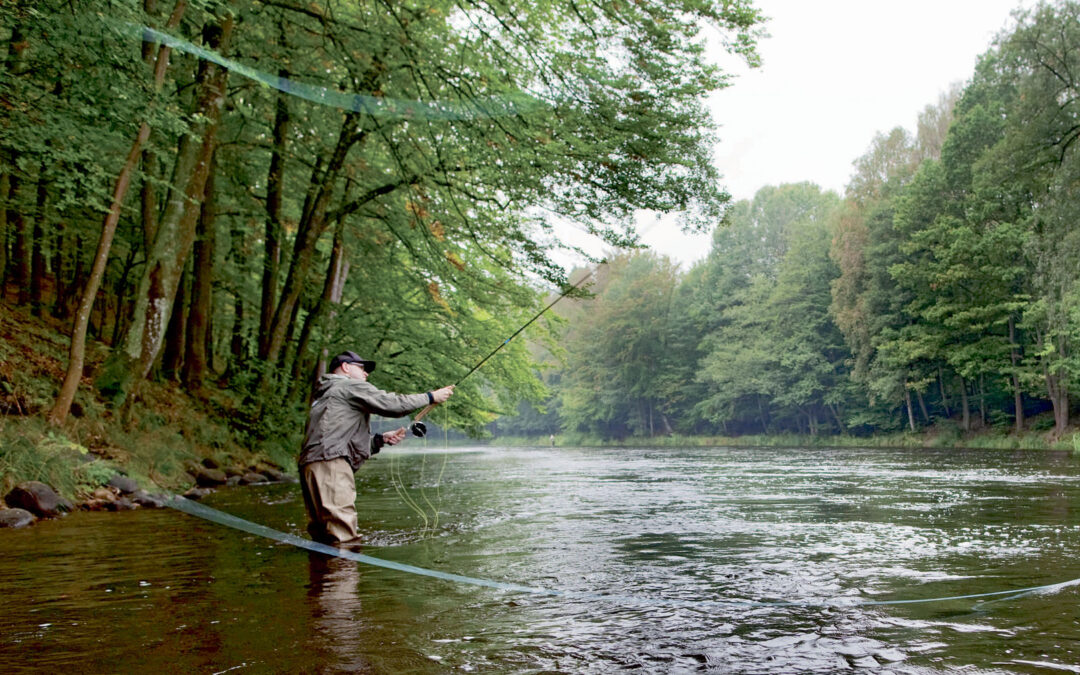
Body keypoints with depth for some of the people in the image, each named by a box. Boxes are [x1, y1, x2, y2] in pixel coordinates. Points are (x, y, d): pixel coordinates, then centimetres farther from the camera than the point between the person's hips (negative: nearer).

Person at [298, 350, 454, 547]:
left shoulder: (324, 397, 34)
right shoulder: (352, 386, 5)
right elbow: (391, 404, -3)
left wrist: (381, 439, 17)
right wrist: (431, 397, 8)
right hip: (330, 464, -10)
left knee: (323, 536, 7)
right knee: (343, 533, -17)